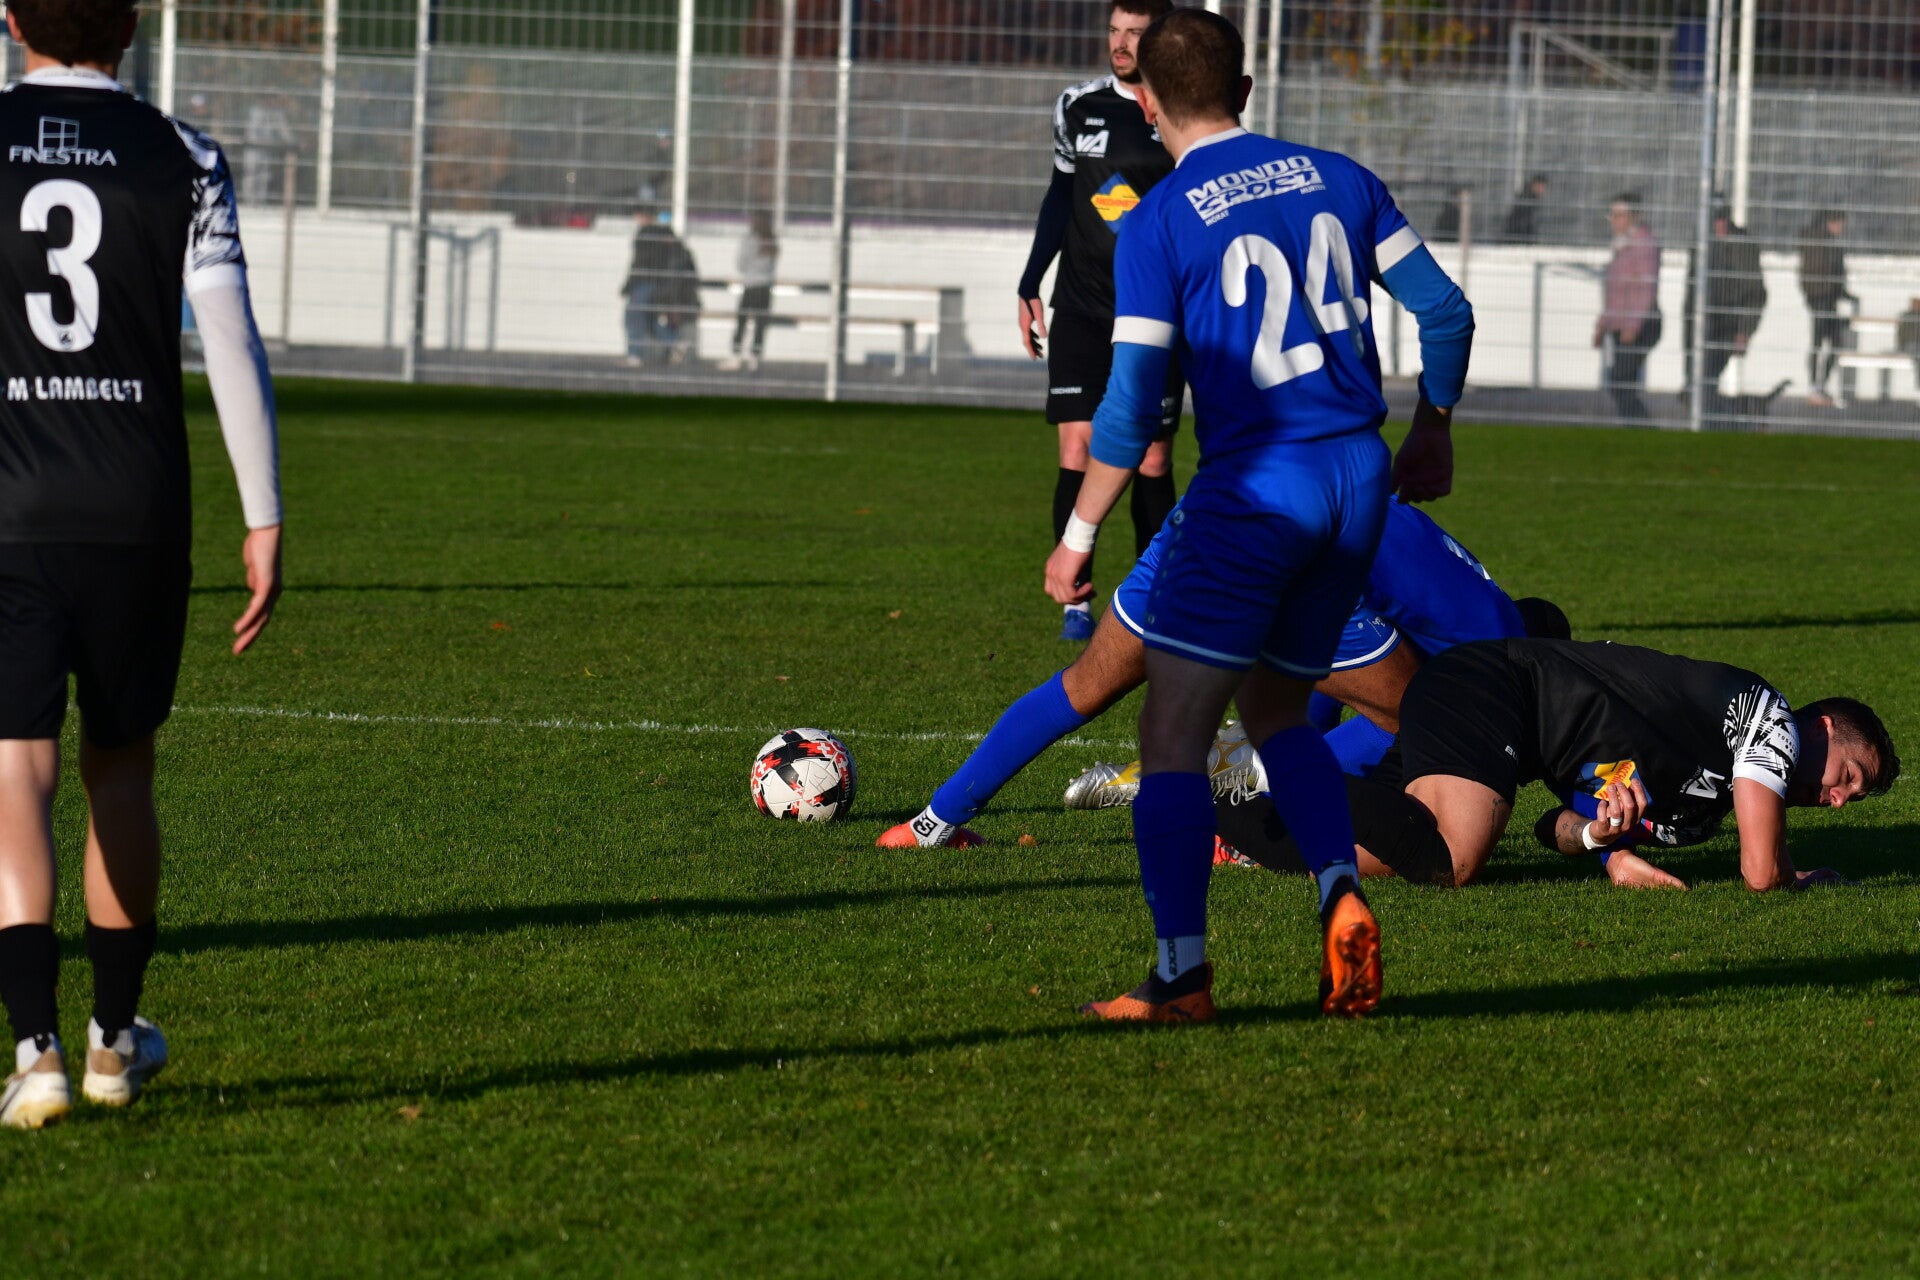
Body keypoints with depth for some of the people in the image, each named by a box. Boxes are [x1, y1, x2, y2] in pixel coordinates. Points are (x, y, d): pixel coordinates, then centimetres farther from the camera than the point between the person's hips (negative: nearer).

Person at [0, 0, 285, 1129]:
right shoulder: (183, 160, 1)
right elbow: (233, 344, -3)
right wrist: (265, 521, 2)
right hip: (140, 515, 2)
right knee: (121, 765, 17)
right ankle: (117, 1037, 28)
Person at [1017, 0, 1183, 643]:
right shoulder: (1078, 108, 5)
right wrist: (1030, 287, 14)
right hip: (1083, 311, 1)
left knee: (1152, 462, 2)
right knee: (1077, 452, -9)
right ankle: (1076, 601, -2)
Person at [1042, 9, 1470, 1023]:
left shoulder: (1159, 223, -6)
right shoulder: (1334, 177, 8)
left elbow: (1131, 405, -9)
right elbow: (1445, 311, 9)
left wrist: (1078, 538, 0)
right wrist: (1432, 432, 25)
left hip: (1254, 485, -6)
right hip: (1360, 480, 6)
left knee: (1174, 732, 0)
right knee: (1275, 707, 21)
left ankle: (1182, 975, -7)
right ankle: (1341, 896, 0)